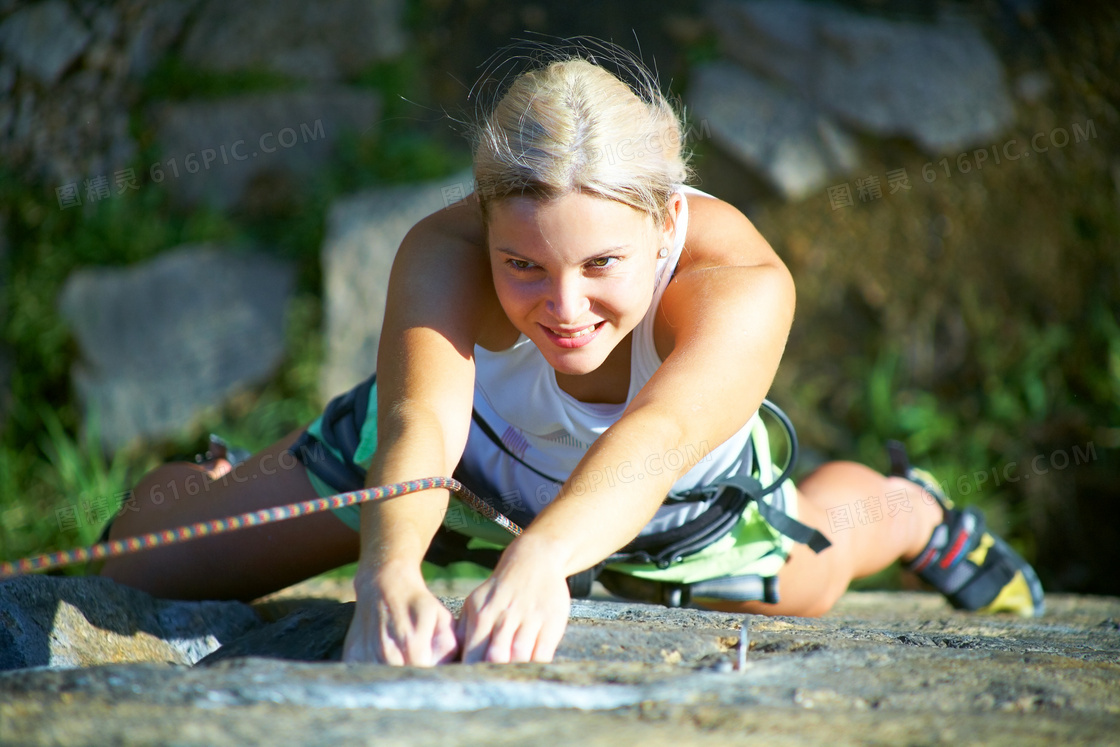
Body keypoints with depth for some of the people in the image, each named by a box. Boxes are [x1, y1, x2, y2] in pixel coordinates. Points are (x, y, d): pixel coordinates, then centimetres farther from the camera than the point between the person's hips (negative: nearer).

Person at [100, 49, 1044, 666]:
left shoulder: (745, 285, -46)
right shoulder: (444, 254, -44)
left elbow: (655, 439, -63)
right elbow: (421, 423, -61)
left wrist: (539, 559, -84)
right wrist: (389, 574, -83)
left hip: (679, 505, 0)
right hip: (472, 461, 0)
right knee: (144, 566, -3)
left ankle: (911, 511, 68)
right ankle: (221, 490, 36)